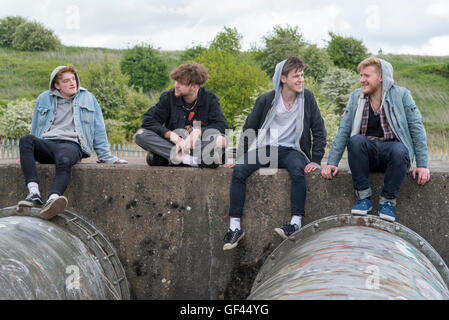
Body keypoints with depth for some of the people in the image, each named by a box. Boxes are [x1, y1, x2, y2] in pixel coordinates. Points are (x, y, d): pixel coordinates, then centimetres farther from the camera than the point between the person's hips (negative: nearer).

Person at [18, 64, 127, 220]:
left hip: (72, 144, -2)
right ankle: (34, 194, -45)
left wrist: (106, 157, 14)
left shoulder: (88, 98, 19)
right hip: (46, 143, 2)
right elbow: (35, 128, 29)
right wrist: (28, 155, 29)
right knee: (26, 139, -34)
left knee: (64, 161, -40)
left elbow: (99, 130, 19)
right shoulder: (44, 98, 22)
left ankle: (53, 199, -66)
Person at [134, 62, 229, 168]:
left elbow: (223, 126, -8)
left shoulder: (209, 98, -1)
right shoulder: (169, 97, -1)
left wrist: (198, 132, -23)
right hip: (172, 145, 1)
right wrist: (172, 136, -21)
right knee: (141, 135, -22)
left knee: (221, 140, -32)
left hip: (200, 145, -1)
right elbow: (148, 120, -8)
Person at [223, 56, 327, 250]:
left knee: (298, 170, -36)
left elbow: (319, 131, 4)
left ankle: (296, 223, -34)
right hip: (264, 148, 1)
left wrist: (315, 161, -5)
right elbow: (249, 129, 7)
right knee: (239, 170, -26)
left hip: (291, 150, 0)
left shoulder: (307, 98, 1)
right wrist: (240, 157, 1)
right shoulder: (266, 100, -1)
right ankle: (235, 227, -24)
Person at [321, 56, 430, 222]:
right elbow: (343, 130, 6)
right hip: (367, 151, 2)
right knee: (355, 140, -31)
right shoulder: (356, 97, 8)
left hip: (392, 148, -2)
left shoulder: (401, 95, 1)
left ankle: (387, 200, -15)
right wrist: (332, 162, -3)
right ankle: (364, 195, -19)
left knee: (399, 151, -36)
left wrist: (422, 164, -9)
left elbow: (417, 127, -1)